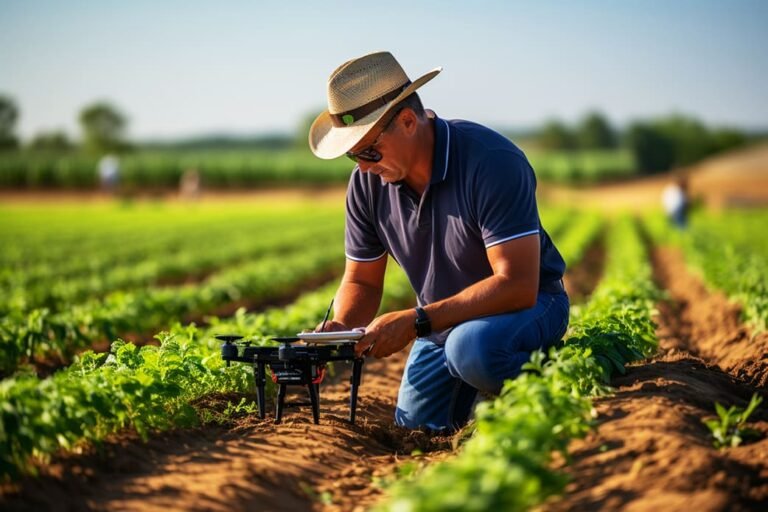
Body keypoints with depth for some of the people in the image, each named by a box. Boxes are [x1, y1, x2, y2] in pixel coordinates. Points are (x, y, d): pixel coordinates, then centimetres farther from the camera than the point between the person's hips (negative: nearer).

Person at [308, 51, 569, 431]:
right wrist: (340, 326, -23)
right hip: (444, 316, 7)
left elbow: (516, 285, -33)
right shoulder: (367, 181, -11)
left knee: (471, 349, -37)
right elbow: (362, 281, 1)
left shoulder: (492, 161, -29)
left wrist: (415, 322, -37)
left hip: (526, 301, -6)